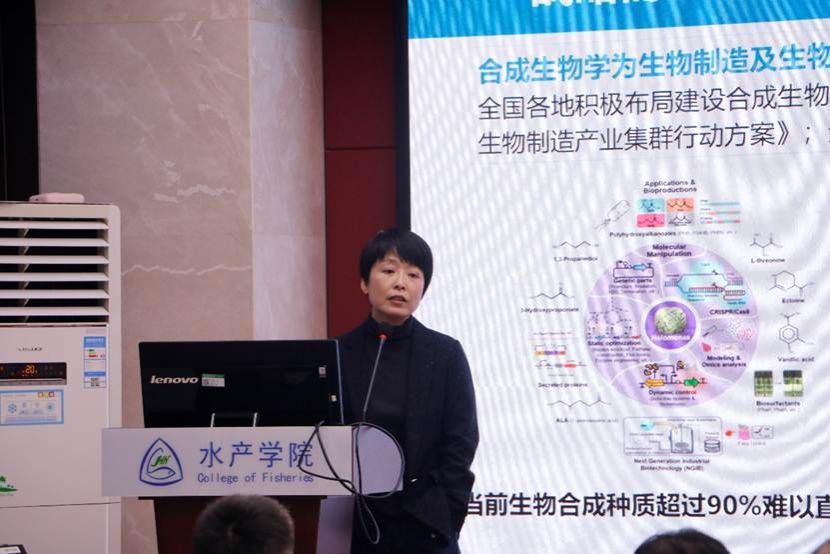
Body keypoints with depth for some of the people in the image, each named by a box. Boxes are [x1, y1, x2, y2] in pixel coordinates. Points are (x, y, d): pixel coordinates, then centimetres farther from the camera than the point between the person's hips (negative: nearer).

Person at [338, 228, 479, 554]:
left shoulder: (446, 354, 1)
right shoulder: (340, 354, 4)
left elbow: (460, 445, -1)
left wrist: (446, 520, -8)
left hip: (423, 526, -1)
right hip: (356, 524, 1)